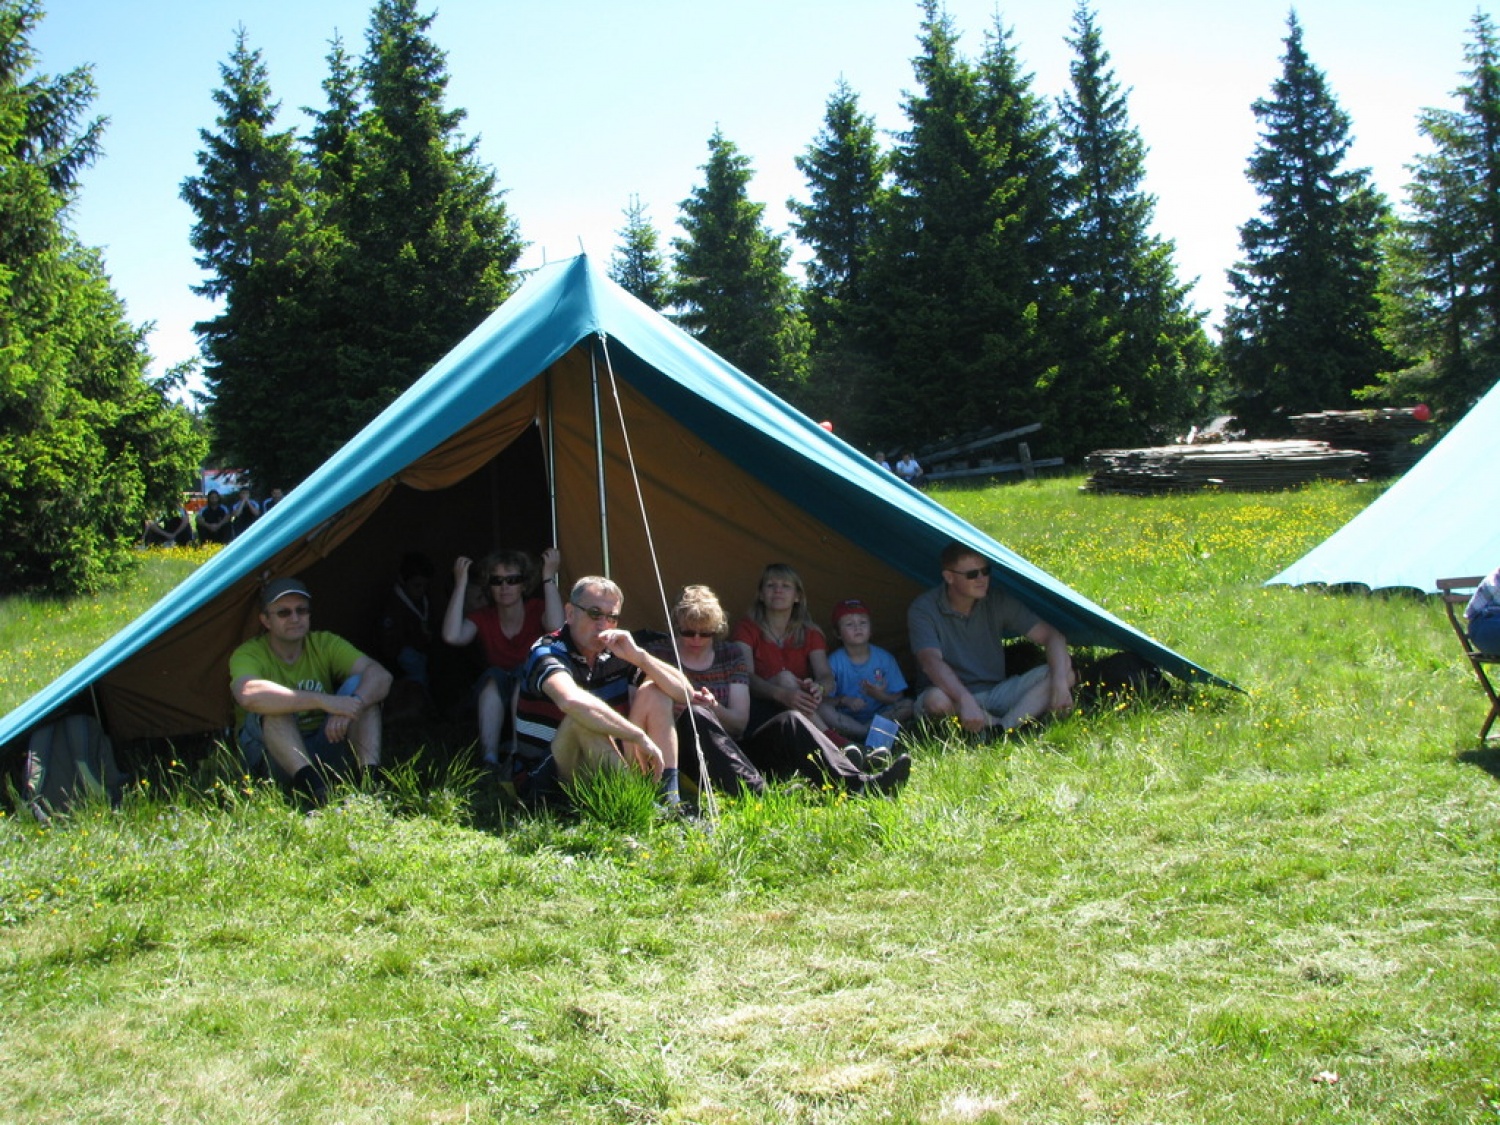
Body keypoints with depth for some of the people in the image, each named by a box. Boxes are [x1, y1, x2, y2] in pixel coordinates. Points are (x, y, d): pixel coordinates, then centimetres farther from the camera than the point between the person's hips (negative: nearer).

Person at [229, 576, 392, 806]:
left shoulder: (325, 644, 0)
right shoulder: (248, 655, -12)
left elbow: (380, 675, -14)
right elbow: (249, 694, -38)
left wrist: (354, 704, -37)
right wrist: (324, 701, -44)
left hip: (325, 749, 3)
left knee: (359, 684, -17)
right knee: (274, 706, -31)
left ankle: (370, 776, -34)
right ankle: (310, 784, -47)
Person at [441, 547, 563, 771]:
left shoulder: (537, 610, -6)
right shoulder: (482, 616, 0)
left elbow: (556, 627, -32)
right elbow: (452, 636, -22)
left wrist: (549, 577, -28)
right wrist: (461, 583, -19)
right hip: (492, 698, 2)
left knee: (524, 672, -31)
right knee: (493, 676, -29)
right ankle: (489, 758, -40)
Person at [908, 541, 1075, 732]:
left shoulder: (998, 602, -2)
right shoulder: (924, 609, -13)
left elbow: (1052, 636, -5)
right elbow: (932, 662, -28)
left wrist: (1060, 683, -24)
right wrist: (965, 701, -44)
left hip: (997, 694, 4)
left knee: (1066, 673, -17)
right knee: (936, 700, -41)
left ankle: (1003, 730, -34)